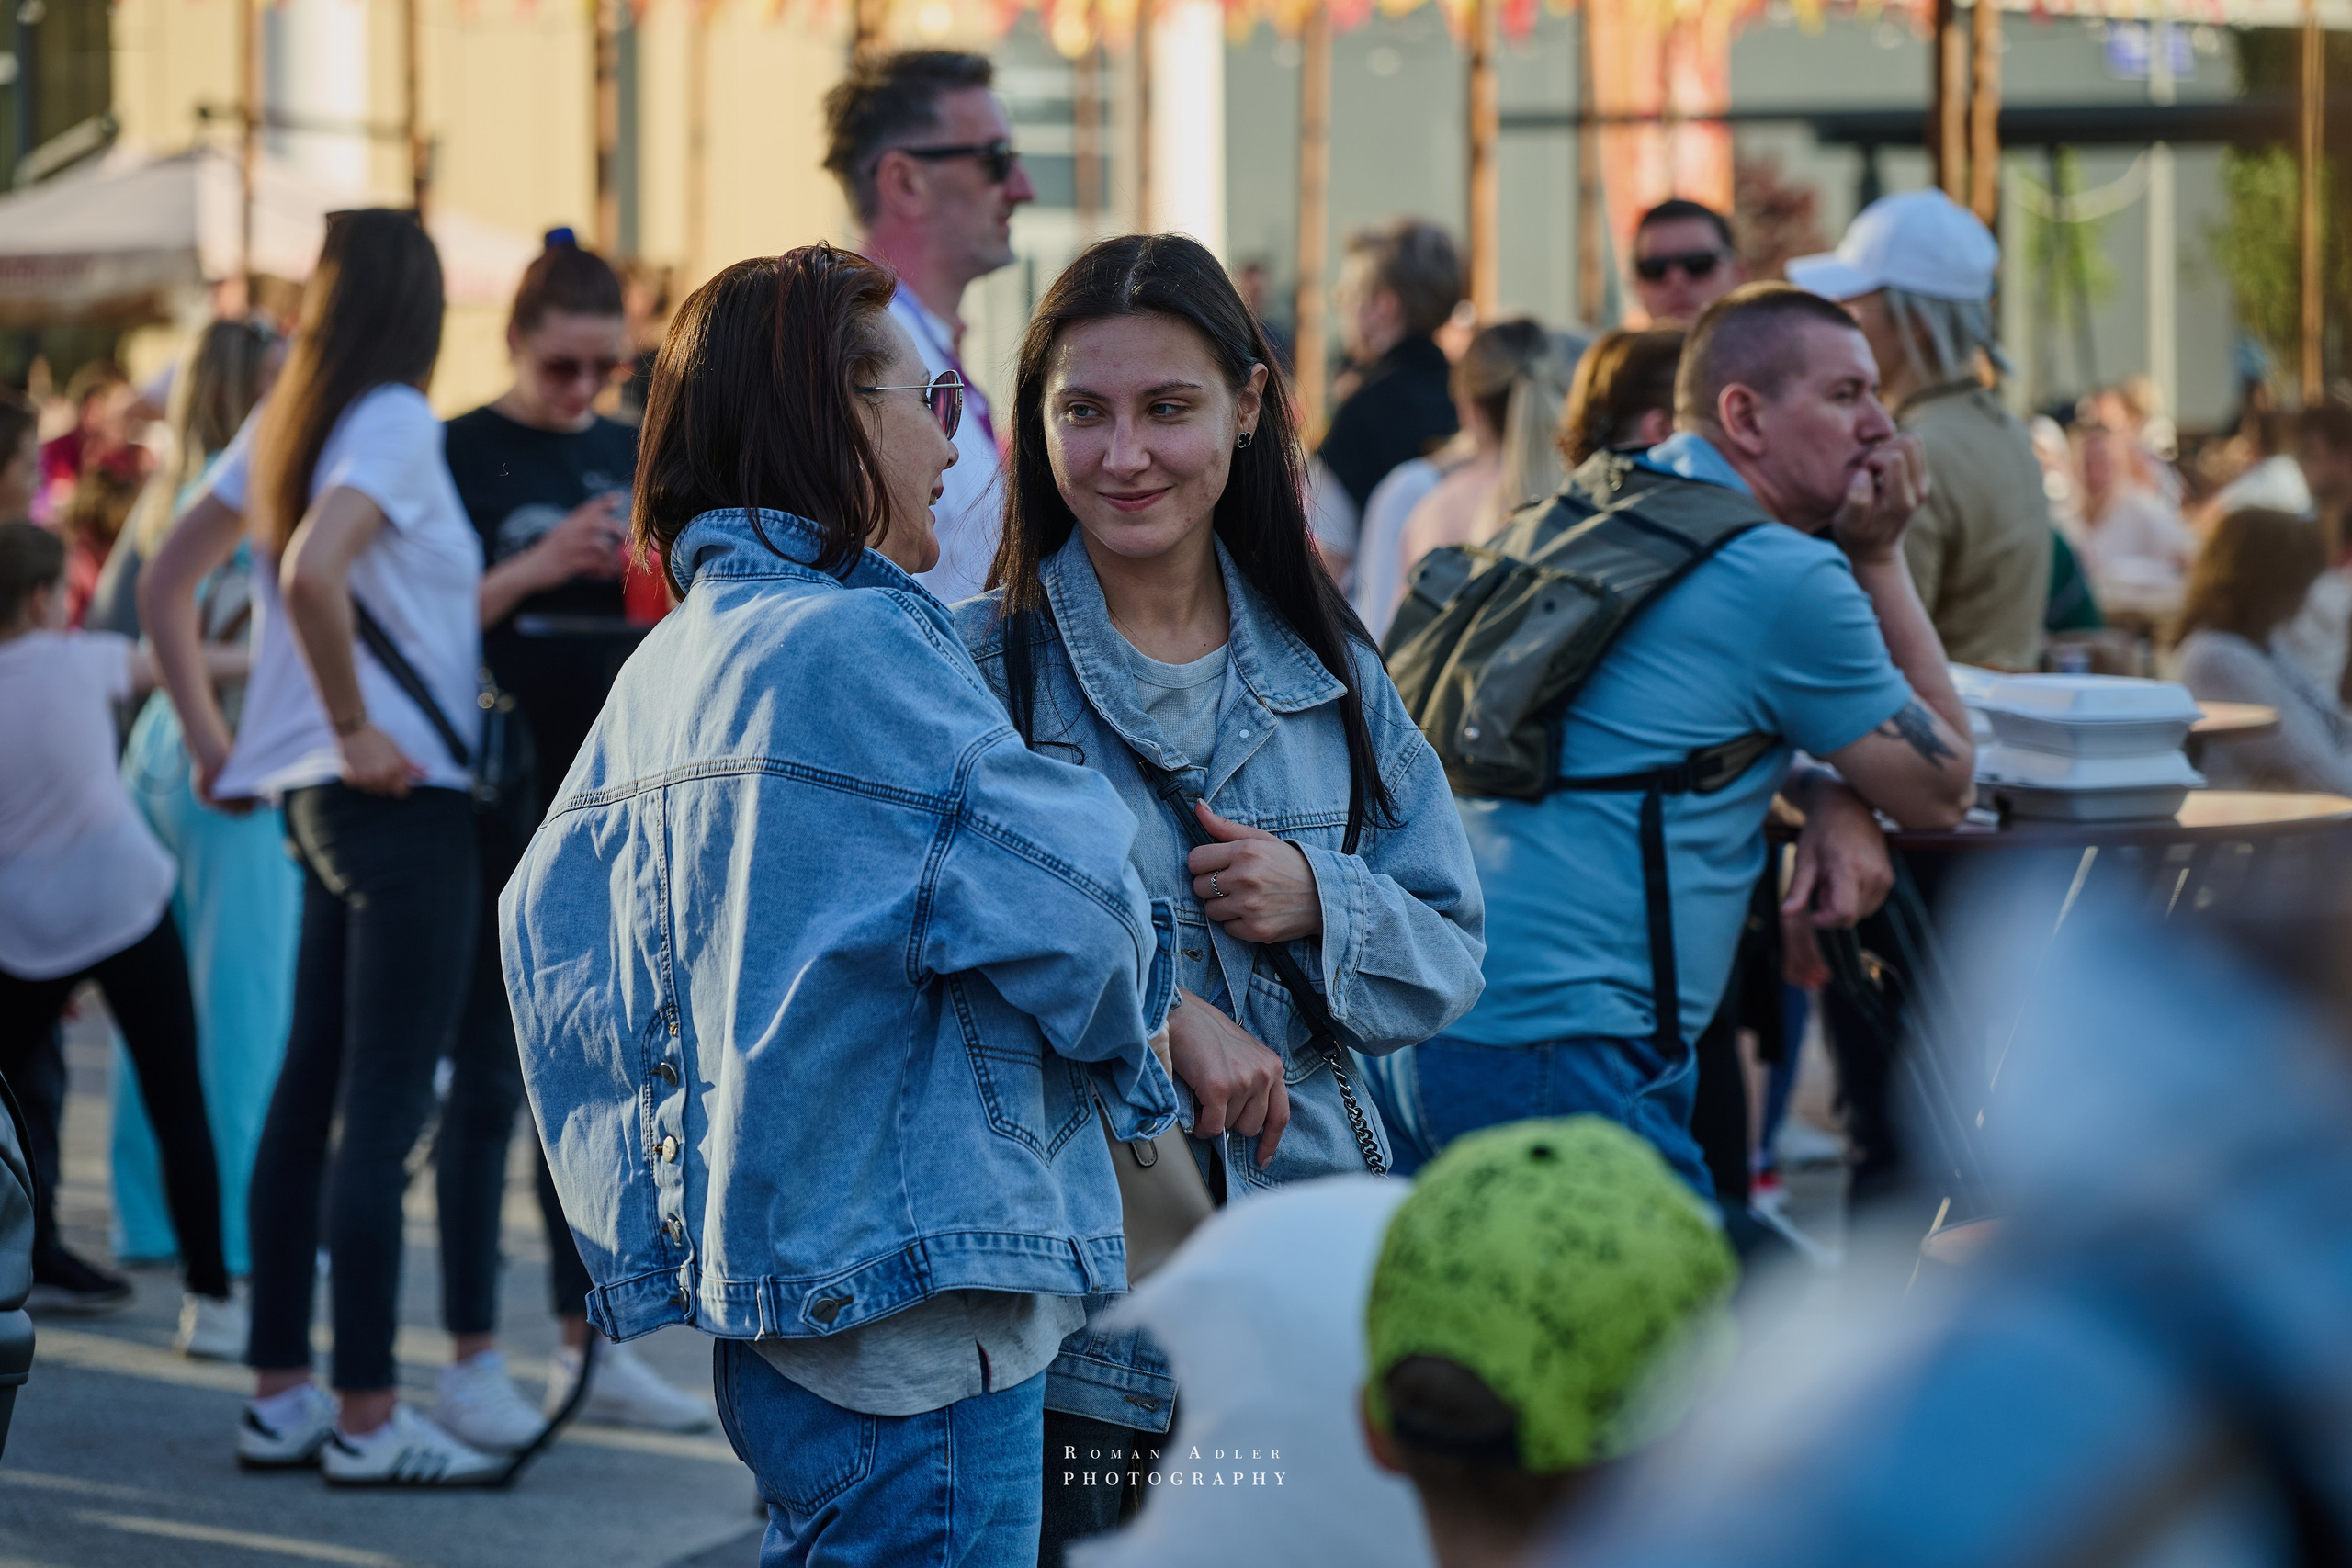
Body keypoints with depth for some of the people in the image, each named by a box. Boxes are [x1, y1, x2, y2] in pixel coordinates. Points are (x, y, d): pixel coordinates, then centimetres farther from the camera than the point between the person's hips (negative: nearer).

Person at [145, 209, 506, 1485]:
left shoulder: (281, 426, 12)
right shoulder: (394, 424, -12)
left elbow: (162, 586, 16)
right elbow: (312, 576, -29)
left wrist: (210, 736, 16)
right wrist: (355, 730, -18)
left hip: (326, 802, 9)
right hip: (405, 797, -9)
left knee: (309, 1095, 12)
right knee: (381, 1111, -6)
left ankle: (279, 1397, 17)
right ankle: (367, 1422, -4)